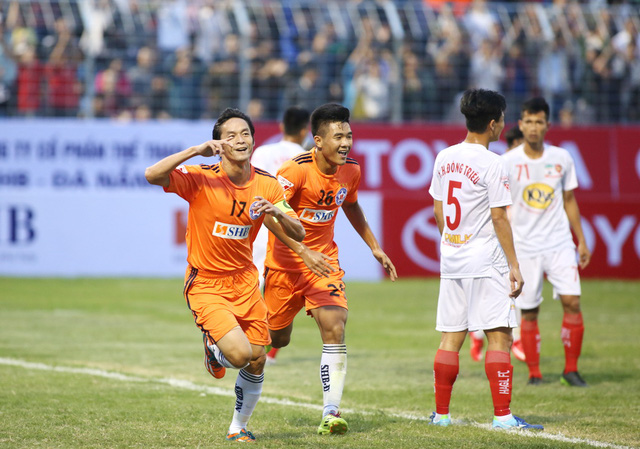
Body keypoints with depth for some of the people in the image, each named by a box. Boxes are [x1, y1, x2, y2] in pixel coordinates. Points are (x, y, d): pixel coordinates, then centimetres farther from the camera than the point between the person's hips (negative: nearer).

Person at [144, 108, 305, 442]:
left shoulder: (267, 185, -3)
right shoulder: (201, 179, -16)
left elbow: (298, 234, -3)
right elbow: (152, 175, -30)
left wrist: (278, 214, -24)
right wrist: (197, 150, -35)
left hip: (244, 282, 5)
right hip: (206, 286, -5)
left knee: (256, 361, 5)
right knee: (239, 354, -21)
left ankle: (238, 427, 30)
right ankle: (214, 350, 17)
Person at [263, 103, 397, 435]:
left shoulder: (350, 171, -2)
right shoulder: (297, 170, -22)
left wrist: (375, 247, 20)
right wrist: (303, 251, -37)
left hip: (324, 261, 4)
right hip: (285, 262, -4)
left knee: (335, 328, -18)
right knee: (277, 338, 12)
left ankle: (331, 413, -20)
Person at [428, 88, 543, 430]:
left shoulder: (444, 158, 8)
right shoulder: (492, 164, -13)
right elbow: (499, 218, -14)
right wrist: (513, 266, -10)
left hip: (451, 260, 7)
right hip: (486, 261, -7)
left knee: (451, 337, 11)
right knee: (499, 335, -5)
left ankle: (441, 414, 13)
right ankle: (502, 416, -9)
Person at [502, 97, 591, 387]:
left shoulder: (562, 159, 4)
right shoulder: (507, 163, -3)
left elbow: (569, 201, 14)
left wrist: (581, 241, 13)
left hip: (560, 243, 1)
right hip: (524, 248, -1)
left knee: (572, 301, -10)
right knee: (529, 313, 0)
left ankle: (571, 369, 1)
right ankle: (534, 372, 13)